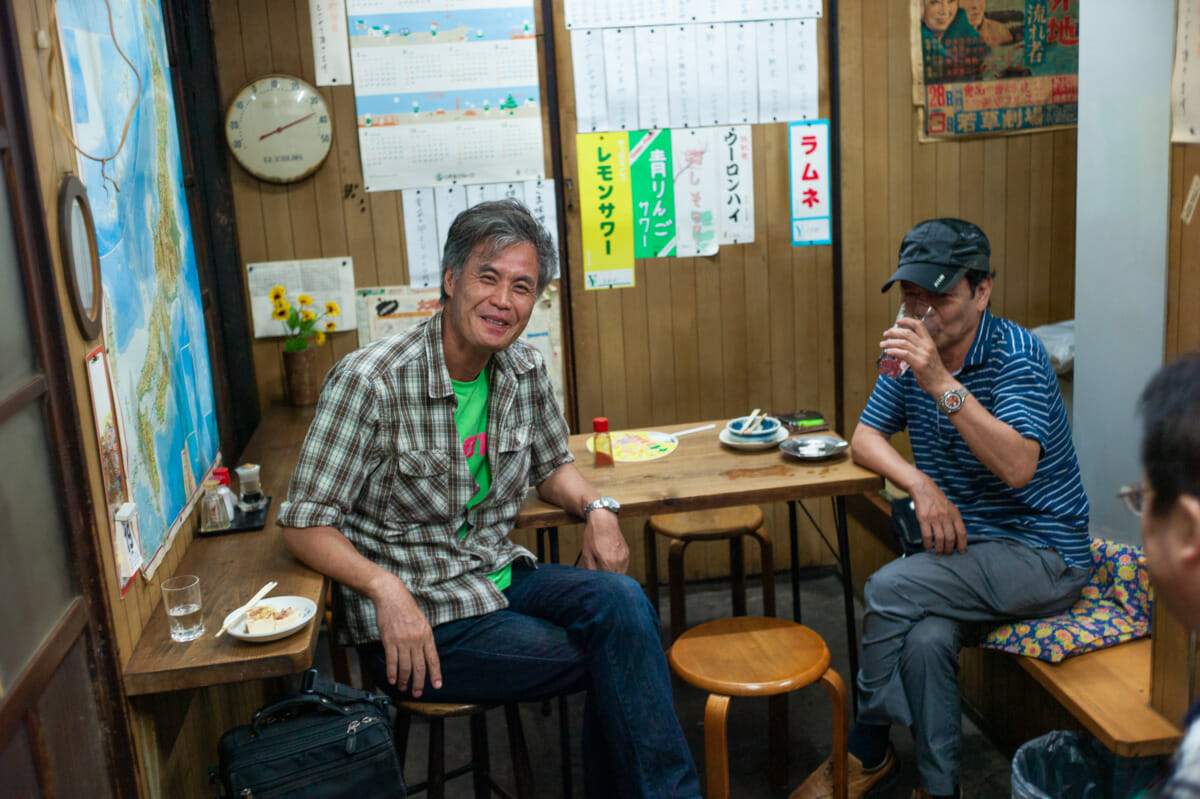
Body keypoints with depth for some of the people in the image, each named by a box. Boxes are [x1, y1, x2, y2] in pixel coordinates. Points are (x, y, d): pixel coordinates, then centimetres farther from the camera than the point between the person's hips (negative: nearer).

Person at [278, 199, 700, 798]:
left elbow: (551, 466, 19)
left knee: (620, 601, -23)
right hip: (411, 616, -5)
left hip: (499, 576, 6)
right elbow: (304, 525, -13)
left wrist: (596, 508, -2)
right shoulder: (368, 382, -16)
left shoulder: (526, 372, 2)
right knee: (619, 660, -18)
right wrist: (384, 587, -28)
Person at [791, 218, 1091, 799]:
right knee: (925, 639, -27)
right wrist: (921, 485, -11)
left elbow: (1017, 467, -29)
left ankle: (868, 747, -1)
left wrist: (943, 384, -37)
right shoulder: (912, 350, 4)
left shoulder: (1015, 354, -16)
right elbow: (865, 438, 7)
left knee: (888, 589, -24)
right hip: (964, 547, 5)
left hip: (1042, 555, -5)